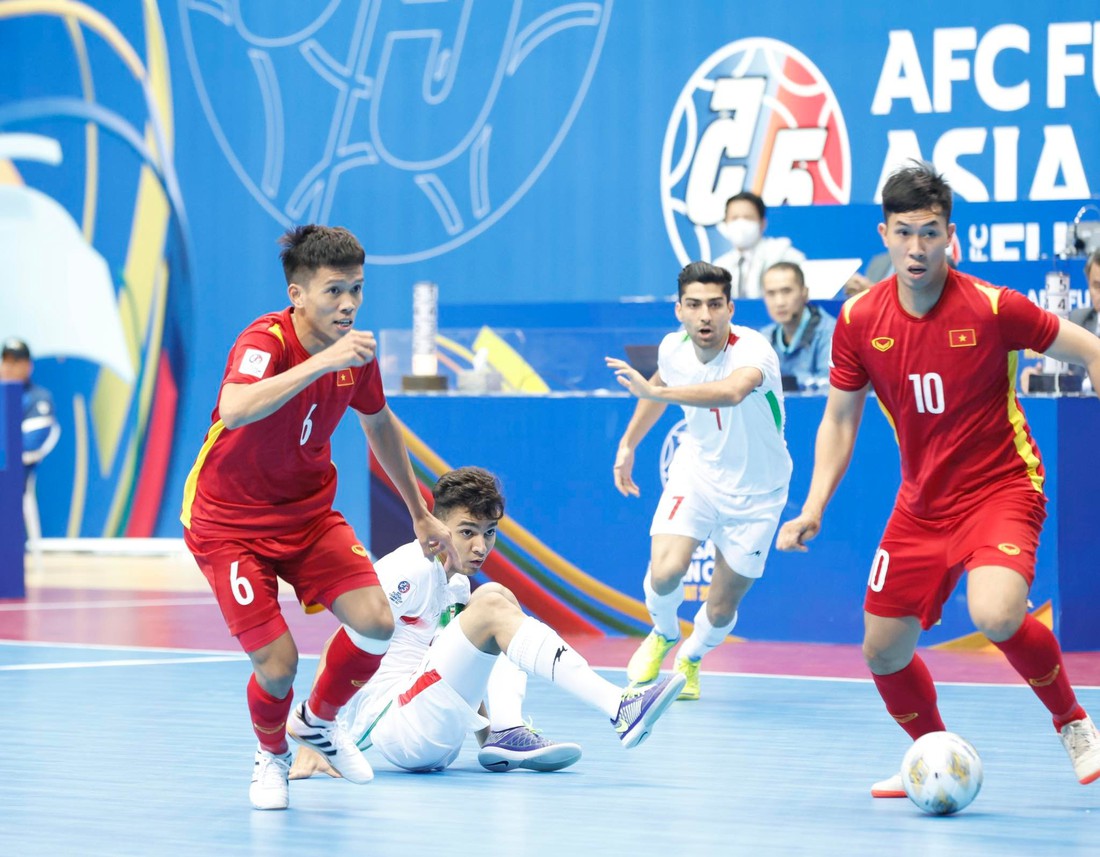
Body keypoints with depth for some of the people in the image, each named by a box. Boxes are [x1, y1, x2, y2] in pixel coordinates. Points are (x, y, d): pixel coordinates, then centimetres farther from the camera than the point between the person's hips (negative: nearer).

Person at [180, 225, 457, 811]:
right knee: (277, 663, -14)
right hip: (229, 522, -5)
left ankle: (317, 721, 17)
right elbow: (235, 410, -48)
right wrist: (319, 363, -53)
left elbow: (379, 424, 16)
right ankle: (271, 755, 22)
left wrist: (420, 514, 22)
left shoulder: (355, 353, -6)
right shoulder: (264, 341, -26)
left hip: (309, 512, 6)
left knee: (376, 623, -14)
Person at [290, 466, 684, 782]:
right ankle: (620, 709, -32)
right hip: (396, 729, -9)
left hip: (437, 744, 9)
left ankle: (507, 735, -10)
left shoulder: (457, 584, 15)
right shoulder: (411, 571, -10)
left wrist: (484, 727, 15)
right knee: (491, 608, -23)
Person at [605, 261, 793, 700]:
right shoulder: (673, 348, -12)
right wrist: (629, 442, 20)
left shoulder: (753, 351, -31)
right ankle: (663, 635, 13)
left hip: (755, 492, -3)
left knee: (721, 609, 4)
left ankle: (690, 658, 40)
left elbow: (731, 392, -56)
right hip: (697, 471, 3)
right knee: (665, 571, -22)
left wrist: (654, 391, -63)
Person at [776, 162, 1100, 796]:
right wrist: (814, 508, -3)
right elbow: (840, 420, 6)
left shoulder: (991, 308, -17)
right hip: (922, 502, 5)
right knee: (883, 652, 5)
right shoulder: (860, 321, -5)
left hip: (1000, 489, -5)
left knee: (995, 615, -31)